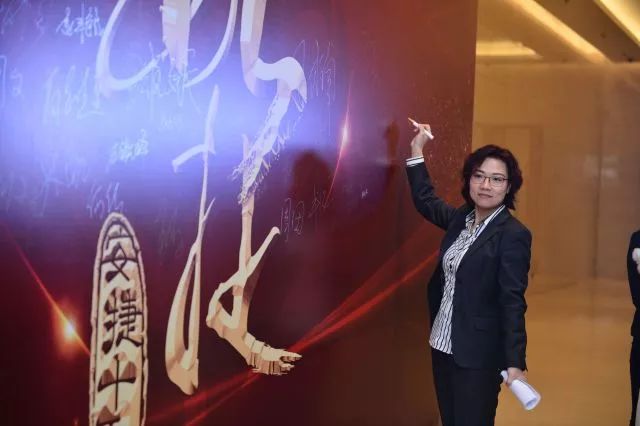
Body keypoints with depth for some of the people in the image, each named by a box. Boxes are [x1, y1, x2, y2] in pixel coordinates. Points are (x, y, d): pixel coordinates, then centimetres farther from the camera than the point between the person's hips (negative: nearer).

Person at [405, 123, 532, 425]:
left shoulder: (514, 234, -15)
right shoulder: (461, 218, 6)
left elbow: (513, 302, -17)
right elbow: (425, 201, 26)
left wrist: (515, 363, -22)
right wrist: (417, 150, 24)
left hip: (478, 355, -7)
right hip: (442, 346, 7)